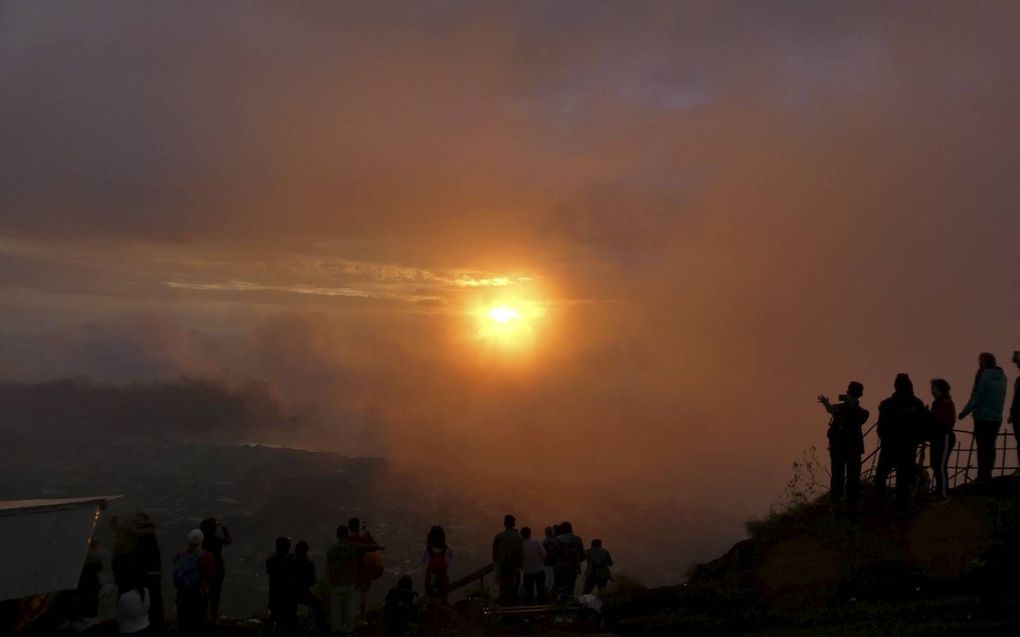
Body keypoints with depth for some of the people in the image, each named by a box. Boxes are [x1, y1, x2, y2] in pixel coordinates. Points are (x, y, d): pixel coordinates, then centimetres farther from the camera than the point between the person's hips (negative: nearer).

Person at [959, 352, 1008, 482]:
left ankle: (982, 477, -6)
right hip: (996, 417, 7)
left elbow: (976, 397, -14)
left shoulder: (983, 374, -12)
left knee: (983, 448, -4)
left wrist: (965, 412, -7)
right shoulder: (1002, 375, 9)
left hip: (983, 417, -6)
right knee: (990, 447, 12)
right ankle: (987, 475, 14)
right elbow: (1001, 397, 14)